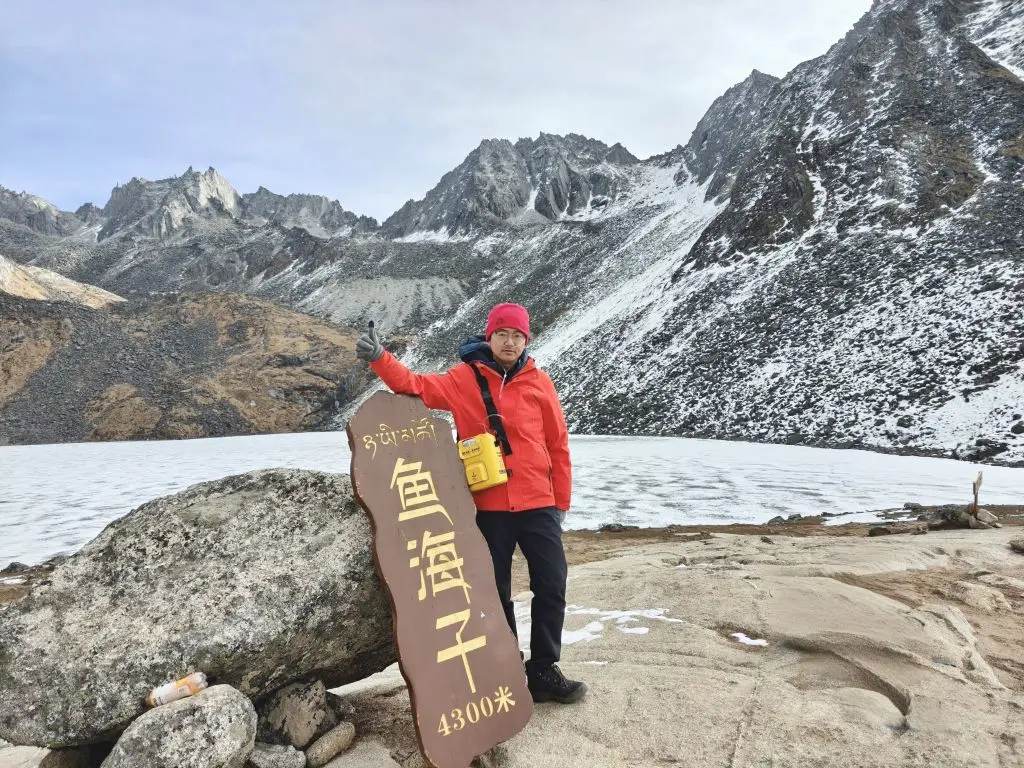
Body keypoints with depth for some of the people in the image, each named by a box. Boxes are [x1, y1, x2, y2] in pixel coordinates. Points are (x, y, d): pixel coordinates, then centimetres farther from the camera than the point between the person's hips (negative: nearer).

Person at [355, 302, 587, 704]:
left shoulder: (538, 382, 2)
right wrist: (379, 358, -25)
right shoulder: (463, 378, 0)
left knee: (551, 588, 5)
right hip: (488, 508, -1)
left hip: (538, 505, 1)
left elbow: (558, 444, 4)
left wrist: (561, 501, 6)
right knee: (496, 594, 10)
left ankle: (544, 672, 21)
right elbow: (416, 386, -7)